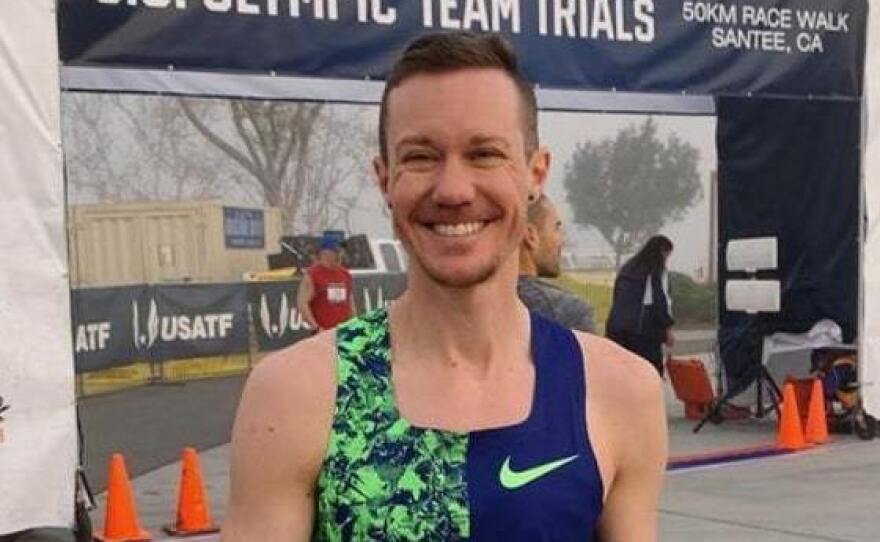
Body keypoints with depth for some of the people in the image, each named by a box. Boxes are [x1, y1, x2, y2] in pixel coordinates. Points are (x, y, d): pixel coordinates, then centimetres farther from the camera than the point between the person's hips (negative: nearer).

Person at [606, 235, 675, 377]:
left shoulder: (628, 267, 21)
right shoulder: (657, 269, -1)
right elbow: (660, 299, -8)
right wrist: (668, 328, -1)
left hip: (617, 326, 7)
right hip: (644, 329, -7)